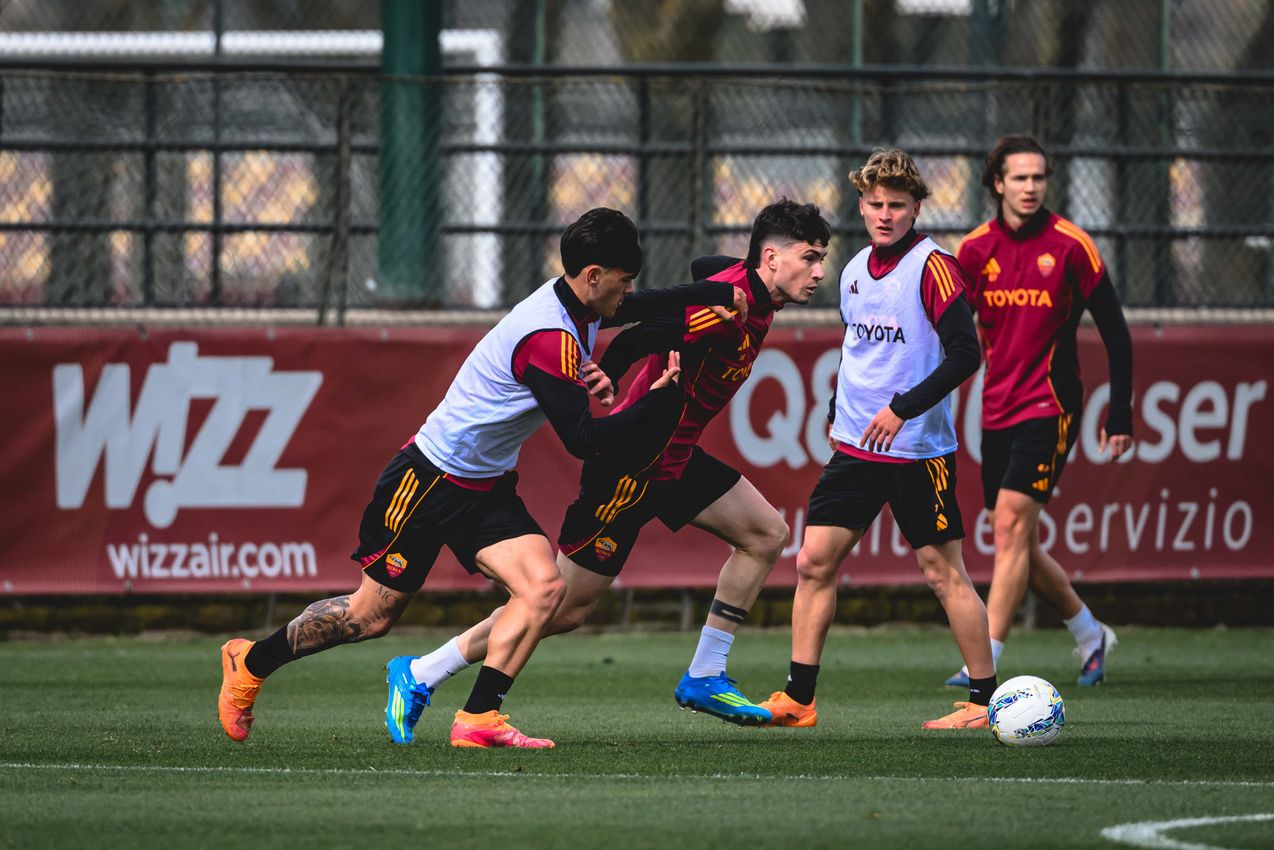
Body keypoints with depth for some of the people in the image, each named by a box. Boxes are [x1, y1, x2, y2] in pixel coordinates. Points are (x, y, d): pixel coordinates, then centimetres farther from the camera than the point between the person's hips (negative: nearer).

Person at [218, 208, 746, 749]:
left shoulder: (578, 305, -1)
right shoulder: (548, 340, -29)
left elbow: (647, 307, 20)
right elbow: (582, 439, -27)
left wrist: (721, 295, 8)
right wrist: (658, 400, -23)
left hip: (486, 490, 9)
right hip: (429, 481, -9)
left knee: (543, 587, -13)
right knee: (372, 614, 3)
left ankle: (477, 719, -12)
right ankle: (251, 663, 24)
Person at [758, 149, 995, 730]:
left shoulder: (933, 267, -11)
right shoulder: (854, 271, 11)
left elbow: (964, 354, -17)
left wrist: (902, 409, -22)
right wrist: (836, 414, 16)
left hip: (919, 451, -7)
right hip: (854, 445, 7)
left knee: (942, 572, -3)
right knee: (814, 562, 1)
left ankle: (985, 701, 6)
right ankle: (797, 700, 5)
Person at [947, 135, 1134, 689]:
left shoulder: (1070, 246, -8)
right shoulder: (976, 249, 3)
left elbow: (1115, 333, -3)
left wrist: (1120, 417, -5)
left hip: (1048, 406, -5)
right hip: (997, 410, 5)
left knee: (1011, 526, -16)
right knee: (1016, 543, 9)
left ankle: (985, 661, -17)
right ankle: (1089, 634, 29)